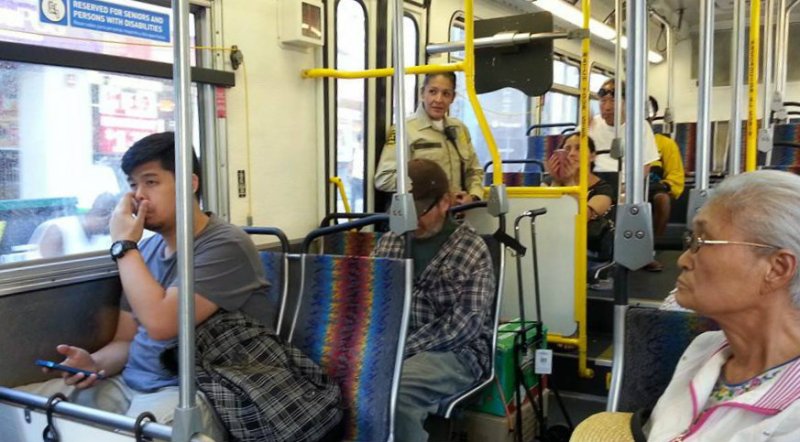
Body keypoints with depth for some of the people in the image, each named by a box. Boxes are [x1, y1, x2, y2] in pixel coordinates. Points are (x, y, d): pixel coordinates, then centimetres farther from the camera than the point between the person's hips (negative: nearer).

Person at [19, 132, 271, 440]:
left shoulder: (225, 245, -12)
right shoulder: (146, 249, 12)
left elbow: (160, 323, -23)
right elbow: (126, 340, 18)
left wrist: (123, 245, -11)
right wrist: (96, 363, -5)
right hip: (127, 387, 8)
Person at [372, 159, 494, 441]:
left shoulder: (473, 250, -2)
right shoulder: (388, 241, 12)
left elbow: (465, 322, -12)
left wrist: (405, 350, -20)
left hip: (455, 351, -4)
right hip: (389, 345, 4)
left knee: (395, 390, -34)